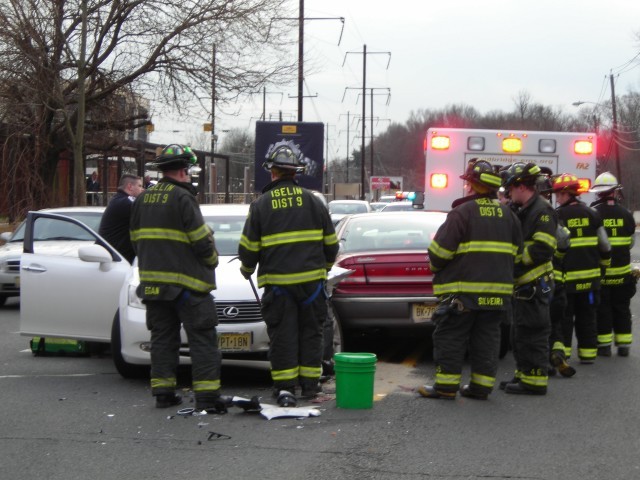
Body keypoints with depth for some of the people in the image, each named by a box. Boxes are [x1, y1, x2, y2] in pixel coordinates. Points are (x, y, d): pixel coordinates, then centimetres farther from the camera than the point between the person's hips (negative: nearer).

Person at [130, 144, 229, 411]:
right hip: (186, 284, -7)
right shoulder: (182, 198, -12)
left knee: (162, 338, 13)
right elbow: (202, 241, -13)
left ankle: (163, 392, 13)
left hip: (152, 282, 7)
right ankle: (207, 396, -6)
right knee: (202, 340, -3)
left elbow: (136, 240, 15)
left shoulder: (142, 199, 10)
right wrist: (212, 259, 6)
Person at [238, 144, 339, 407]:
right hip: (312, 280, 2)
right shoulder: (313, 201, 3)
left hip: (278, 282, -2)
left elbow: (248, 248, -1)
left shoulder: (261, 205, -4)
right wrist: (325, 266, 27)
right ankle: (309, 385, 16)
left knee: (282, 336, 3)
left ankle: (285, 387, -2)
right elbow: (331, 243, 9)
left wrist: (247, 269, 19)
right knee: (310, 333, 12)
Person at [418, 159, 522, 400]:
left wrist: (435, 266, 7)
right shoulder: (507, 214, 11)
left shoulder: (462, 212, -11)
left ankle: (446, 385, 1)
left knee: (450, 337, 1)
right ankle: (481, 386, 10)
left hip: (463, 289, -6)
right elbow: (516, 251, 16)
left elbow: (441, 249, -12)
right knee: (487, 338, 10)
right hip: (498, 288, 6)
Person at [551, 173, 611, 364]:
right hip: (589, 275, 4)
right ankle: (588, 352, 14)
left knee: (564, 316, 5)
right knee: (587, 315, 12)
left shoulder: (557, 216, -10)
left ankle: (562, 352, 3)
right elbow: (604, 244, 8)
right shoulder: (592, 214, 3)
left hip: (565, 276, -4)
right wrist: (604, 263, 23)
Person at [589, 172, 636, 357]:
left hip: (599, 271, -2)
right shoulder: (626, 214, -1)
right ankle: (623, 345, 13)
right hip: (622, 271, 3)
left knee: (602, 309, 6)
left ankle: (604, 345, 7)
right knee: (622, 308, 12)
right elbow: (630, 243, 9)